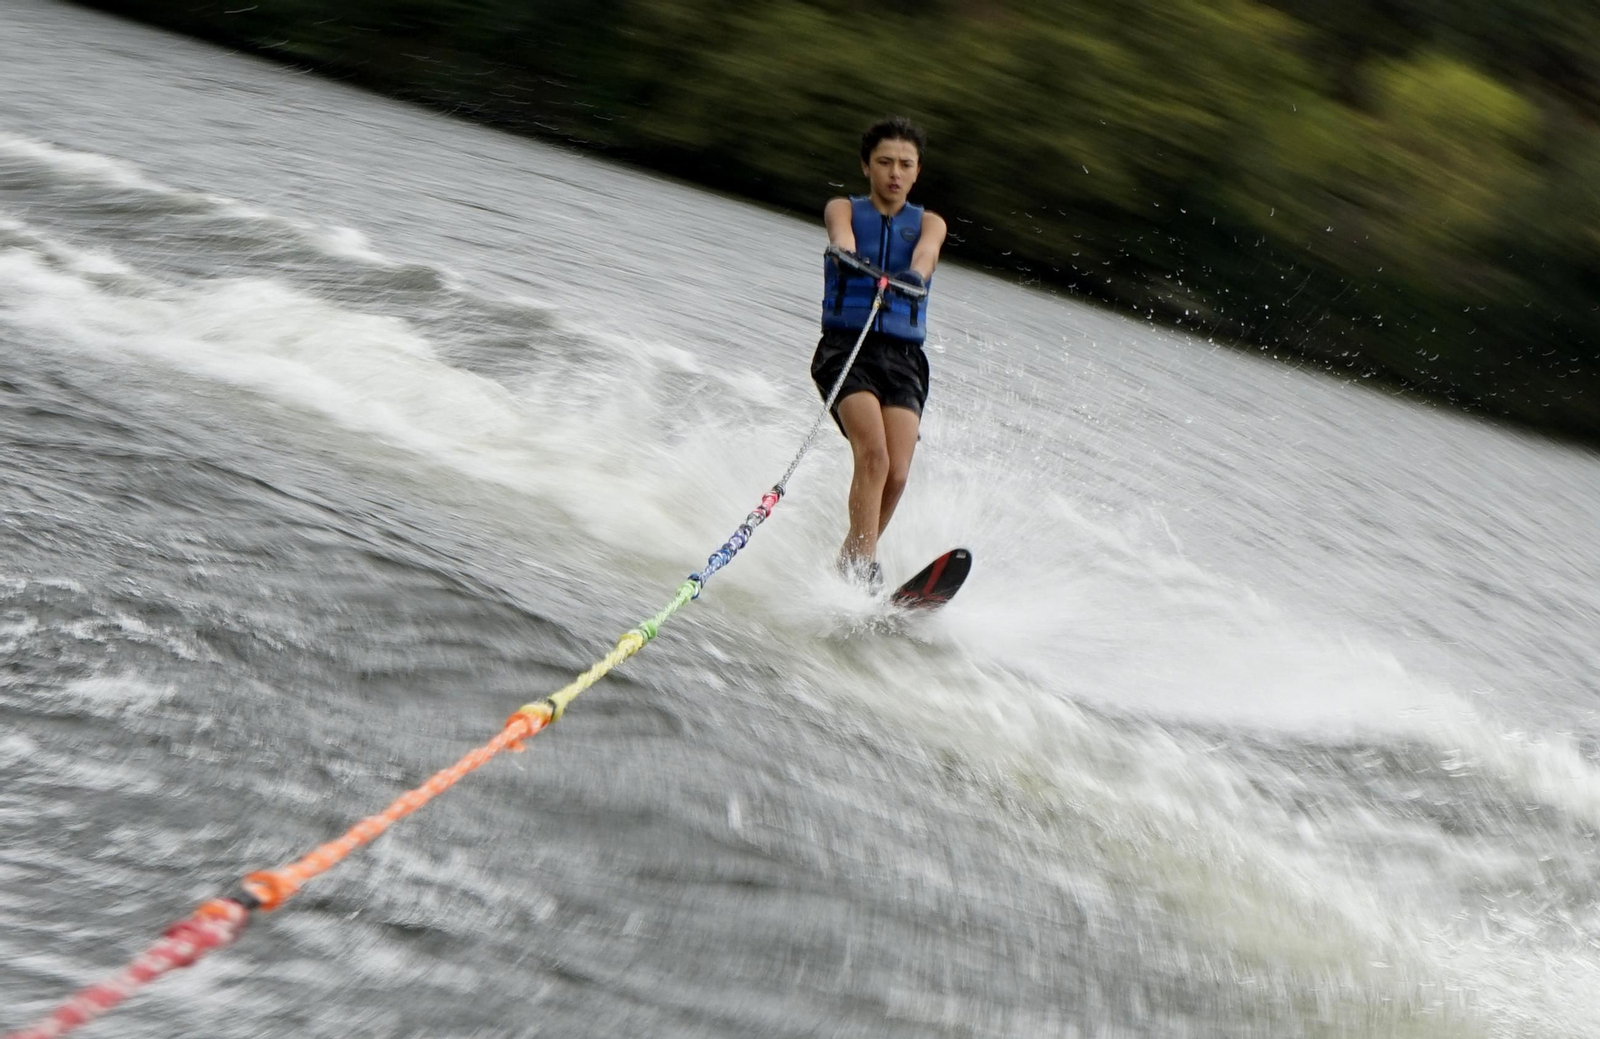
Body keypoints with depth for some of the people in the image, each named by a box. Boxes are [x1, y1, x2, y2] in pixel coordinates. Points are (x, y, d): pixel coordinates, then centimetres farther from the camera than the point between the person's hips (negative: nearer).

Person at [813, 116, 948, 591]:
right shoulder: (843, 208, 12)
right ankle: (861, 570, -25)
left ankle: (850, 560, 6)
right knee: (873, 454, -24)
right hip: (845, 349, -2)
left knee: (897, 473, -14)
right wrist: (847, 256, -39)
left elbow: (925, 253, -10)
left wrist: (914, 274, -34)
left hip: (903, 358, 2)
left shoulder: (928, 223, 15)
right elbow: (842, 237, -14)